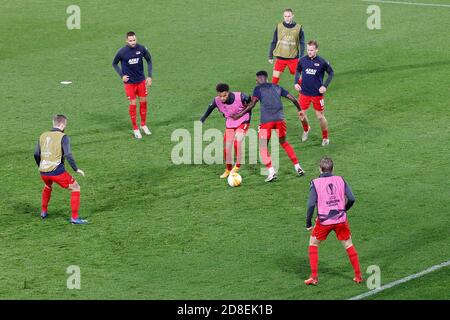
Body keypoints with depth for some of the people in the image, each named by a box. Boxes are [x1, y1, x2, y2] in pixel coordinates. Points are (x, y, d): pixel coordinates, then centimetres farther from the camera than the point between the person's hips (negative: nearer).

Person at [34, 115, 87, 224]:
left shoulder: (43, 136, 11)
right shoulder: (63, 137, -6)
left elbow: (36, 154, 16)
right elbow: (68, 155, -16)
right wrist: (76, 169, -6)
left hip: (43, 171, 6)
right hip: (57, 171, -6)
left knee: (48, 187, 38)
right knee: (75, 188, 8)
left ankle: (44, 212, 44)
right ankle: (74, 218, 3)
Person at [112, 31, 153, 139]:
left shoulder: (142, 49, -11)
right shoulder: (122, 52, -15)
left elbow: (149, 60, 5)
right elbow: (114, 64, 3)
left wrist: (149, 76, 0)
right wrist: (122, 76, -7)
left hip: (141, 80, 2)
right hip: (129, 82, -2)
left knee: (143, 102, 9)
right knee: (133, 104, -1)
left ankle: (143, 125, 27)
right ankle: (135, 129, 12)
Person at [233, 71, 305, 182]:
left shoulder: (258, 89, 5)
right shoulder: (277, 87, 19)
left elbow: (252, 104, -7)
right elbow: (293, 99, 16)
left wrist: (240, 115, -4)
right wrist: (299, 110, 32)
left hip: (266, 120, -4)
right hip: (280, 119, 4)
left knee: (263, 147, 7)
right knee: (284, 143, 24)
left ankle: (271, 172, -8)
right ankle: (297, 167, 19)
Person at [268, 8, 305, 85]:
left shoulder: (298, 28, -3)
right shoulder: (279, 27, 0)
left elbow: (302, 44, 3)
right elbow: (273, 42, 8)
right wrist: (270, 57, 8)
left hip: (293, 58, -1)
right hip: (280, 57, 1)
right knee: (275, 78, -2)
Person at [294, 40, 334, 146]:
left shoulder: (322, 62, -11)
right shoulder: (302, 60, -4)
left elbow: (331, 73, 2)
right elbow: (298, 71, 15)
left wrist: (325, 86, -8)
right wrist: (296, 83, 0)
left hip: (317, 94, -3)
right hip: (304, 93, 3)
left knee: (320, 116, 3)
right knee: (301, 114, 5)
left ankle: (325, 137, 22)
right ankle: (306, 129, 37)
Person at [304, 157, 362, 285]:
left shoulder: (315, 183, -6)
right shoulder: (340, 180, 2)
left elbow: (311, 204, -12)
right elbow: (351, 199, 0)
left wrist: (308, 223, -4)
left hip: (324, 220, -2)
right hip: (341, 219, 2)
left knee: (313, 243, 16)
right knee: (348, 245, 16)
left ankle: (314, 277, 10)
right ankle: (358, 276, 18)